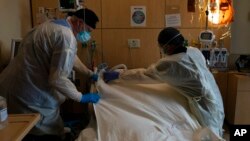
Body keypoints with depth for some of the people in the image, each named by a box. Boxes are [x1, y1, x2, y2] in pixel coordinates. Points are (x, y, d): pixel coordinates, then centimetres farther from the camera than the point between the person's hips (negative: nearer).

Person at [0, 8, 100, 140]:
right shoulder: (67, 37, -22)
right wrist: (82, 97, -11)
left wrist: (91, 74, 26)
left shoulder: (55, 25, 11)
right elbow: (57, 79, -25)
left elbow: (71, 57, 23)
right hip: (27, 93, -10)